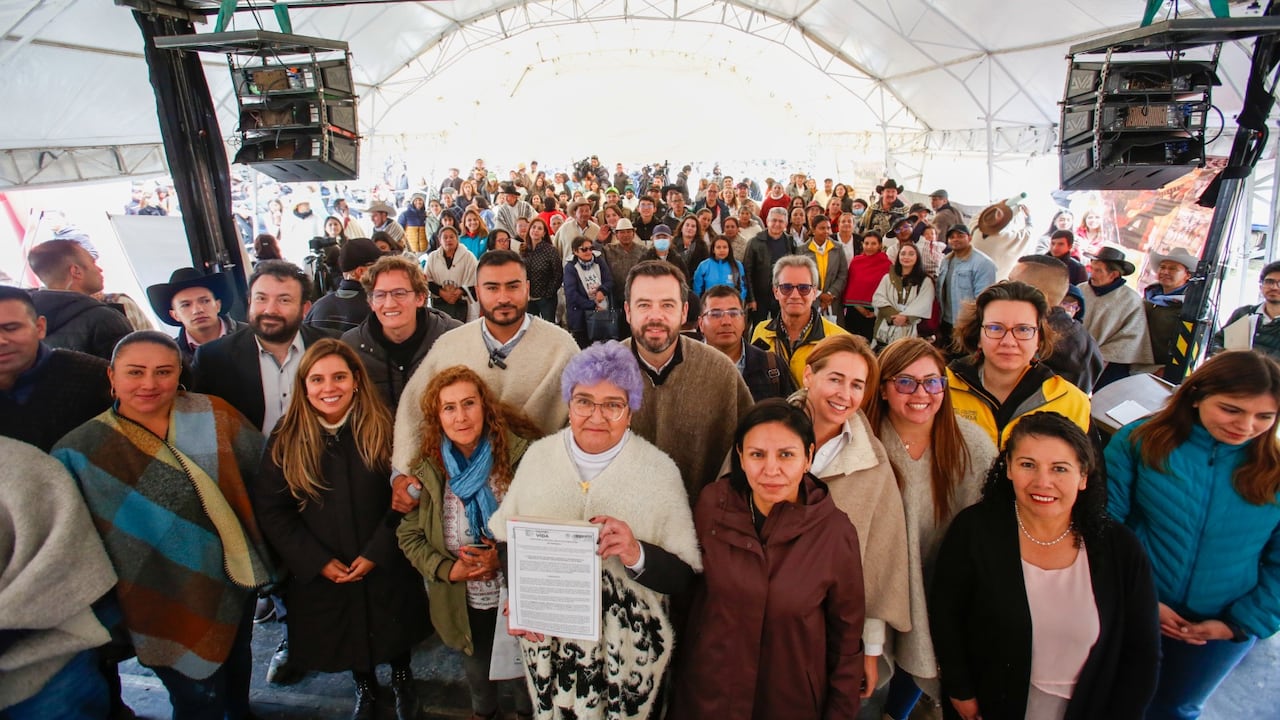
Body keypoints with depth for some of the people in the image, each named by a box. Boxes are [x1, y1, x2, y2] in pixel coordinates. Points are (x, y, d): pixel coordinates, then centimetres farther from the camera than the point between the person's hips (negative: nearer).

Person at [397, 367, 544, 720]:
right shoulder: (428, 468, -10)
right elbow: (409, 536, -2)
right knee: (476, 671, 29)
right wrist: (449, 569, -16)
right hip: (464, 604, 3)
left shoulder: (521, 453, -20)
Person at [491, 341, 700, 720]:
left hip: (631, 652, -2)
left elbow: (684, 576, -11)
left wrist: (638, 556, -29)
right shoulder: (537, 455, -5)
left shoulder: (660, 471, -13)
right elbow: (504, 539, 5)